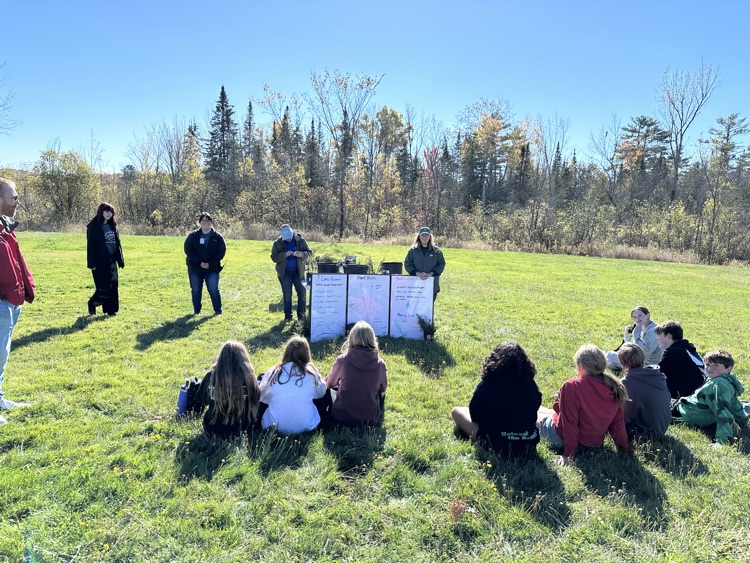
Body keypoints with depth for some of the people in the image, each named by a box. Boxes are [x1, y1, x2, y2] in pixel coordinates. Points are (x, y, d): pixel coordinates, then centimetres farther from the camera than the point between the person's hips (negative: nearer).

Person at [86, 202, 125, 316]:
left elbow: (117, 243, 16)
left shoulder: (112, 226, 12)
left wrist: (120, 259, 12)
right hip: (100, 262, -6)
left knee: (113, 285, 5)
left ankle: (111, 309, 14)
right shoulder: (93, 226, -6)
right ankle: (92, 304, 19)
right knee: (103, 286, -6)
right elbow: (90, 245, -9)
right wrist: (91, 263, -14)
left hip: (111, 260, 6)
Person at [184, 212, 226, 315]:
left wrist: (210, 264, -14)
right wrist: (199, 263, -15)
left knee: (213, 289, -7)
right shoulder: (193, 236, 3)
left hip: (212, 269, -1)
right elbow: (188, 250, -4)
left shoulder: (218, 237, 2)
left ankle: (218, 310, 4)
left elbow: (221, 252, -3)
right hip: (195, 268, 1)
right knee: (196, 290, 6)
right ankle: (196, 310, 19)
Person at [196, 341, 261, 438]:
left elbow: (202, 400, 4)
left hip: (212, 429, 4)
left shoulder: (211, 376, -15)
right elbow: (257, 401, -4)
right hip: (240, 429, -3)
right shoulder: (248, 376, -20)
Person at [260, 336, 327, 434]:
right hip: (306, 427, 0)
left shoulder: (272, 372, -7)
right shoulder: (311, 372, -8)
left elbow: (262, 397, 9)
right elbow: (321, 392, 11)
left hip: (274, 427, 1)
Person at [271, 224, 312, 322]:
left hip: (298, 271, 1)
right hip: (284, 272, 0)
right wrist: (285, 254, -24)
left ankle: (301, 314, 14)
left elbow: (309, 252, -2)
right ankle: (287, 315, 18)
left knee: (302, 293, -1)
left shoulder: (300, 240, -3)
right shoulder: (278, 243, -4)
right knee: (287, 295, 5)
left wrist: (302, 254, -24)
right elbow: (274, 257, -8)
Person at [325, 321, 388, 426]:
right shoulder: (380, 363, -10)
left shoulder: (343, 360, -14)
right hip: (370, 420, 2)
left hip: (342, 418, -1)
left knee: (327, 389, 24)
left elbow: (329, 383, 6)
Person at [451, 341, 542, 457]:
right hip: (530, 447, 4)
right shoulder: (531, 384, -4)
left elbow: (474, 416, -2)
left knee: (457, 411, 10)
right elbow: (535, 407, 13)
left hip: (499, 446, -4)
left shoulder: (486, 385, -13)